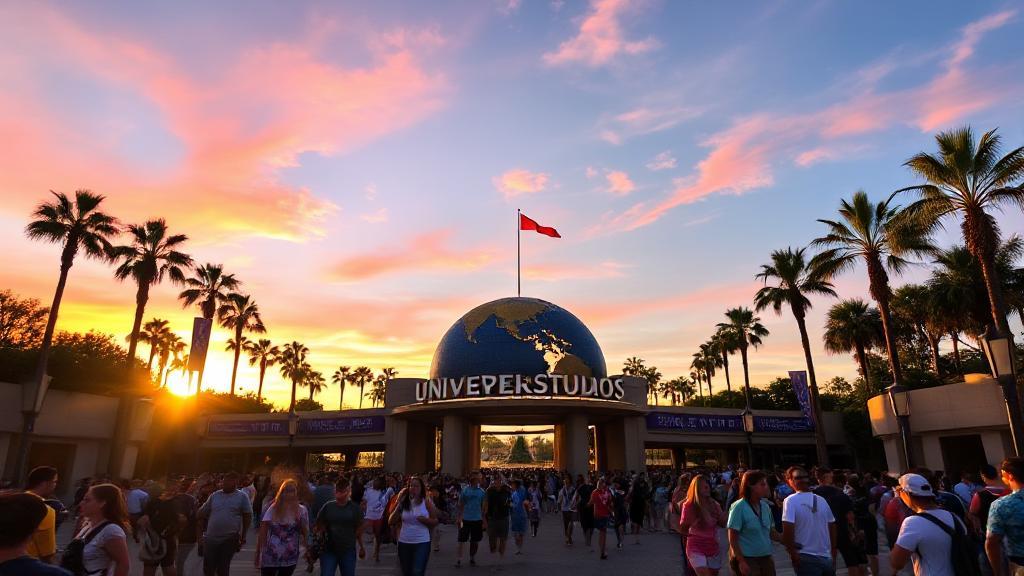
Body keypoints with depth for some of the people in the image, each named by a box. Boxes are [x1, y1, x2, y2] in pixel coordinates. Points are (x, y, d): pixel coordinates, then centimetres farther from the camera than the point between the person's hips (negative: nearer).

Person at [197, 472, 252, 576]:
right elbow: (202, 514, 13)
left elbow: (247, 517, 0)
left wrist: (243, 537, -1)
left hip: (230, 539, -3)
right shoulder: (214, 496, 5)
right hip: (210, 539, 3)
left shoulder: (242, 496, -3)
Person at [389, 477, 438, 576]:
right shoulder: (404, 503, 0)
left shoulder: (426, 502, -5)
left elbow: (435, 521, 0)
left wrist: (425, 520, -20)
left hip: (422, 543, -3)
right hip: (404, 543, 3)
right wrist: (399, 504, -13)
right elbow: (391, 522, -5)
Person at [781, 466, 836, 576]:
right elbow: (832, 528, 12)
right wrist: (833, 554, 21)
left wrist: (792, 553, -9)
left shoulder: (791, 501, -12)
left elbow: (788, 530, -20)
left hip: (806, 558, -5)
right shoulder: (822, 500, 4)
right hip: (827, 558, 5)